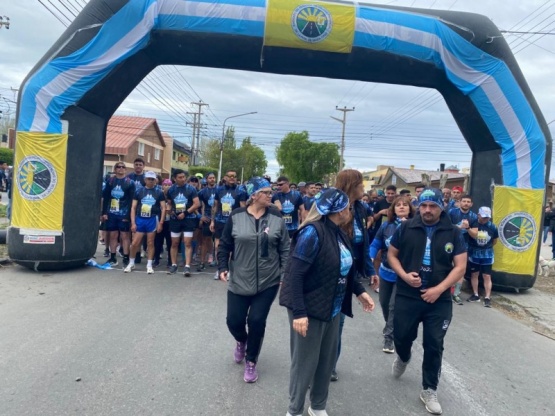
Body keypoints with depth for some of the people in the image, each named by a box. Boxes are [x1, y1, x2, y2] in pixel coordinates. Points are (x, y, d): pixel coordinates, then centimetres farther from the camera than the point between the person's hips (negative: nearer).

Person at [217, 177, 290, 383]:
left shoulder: (276, 218, -3)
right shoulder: (236, 216, -5)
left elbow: (284, 249, 1)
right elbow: (224, 245, 3)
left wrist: (285, 274, -5)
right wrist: (223, 267, -7)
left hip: (268, 282, 0)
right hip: (239, 281, 0)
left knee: (257, 321, -1)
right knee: (234, 321, 5)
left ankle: (251, 361, 24)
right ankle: (241, 341, 42)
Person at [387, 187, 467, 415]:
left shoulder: (453, 233, -3)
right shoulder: (406, 228, -3)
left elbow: (460, 266, -3)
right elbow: (391, 254, 5)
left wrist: (439, 289, -14)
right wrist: (404, 275, -13)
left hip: (439, 300, 0)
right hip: (407, 296, 1)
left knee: (434, 346, 7)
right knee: (401, 336, 14)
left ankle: (429, 391, 25)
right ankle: (403, 358, 50)